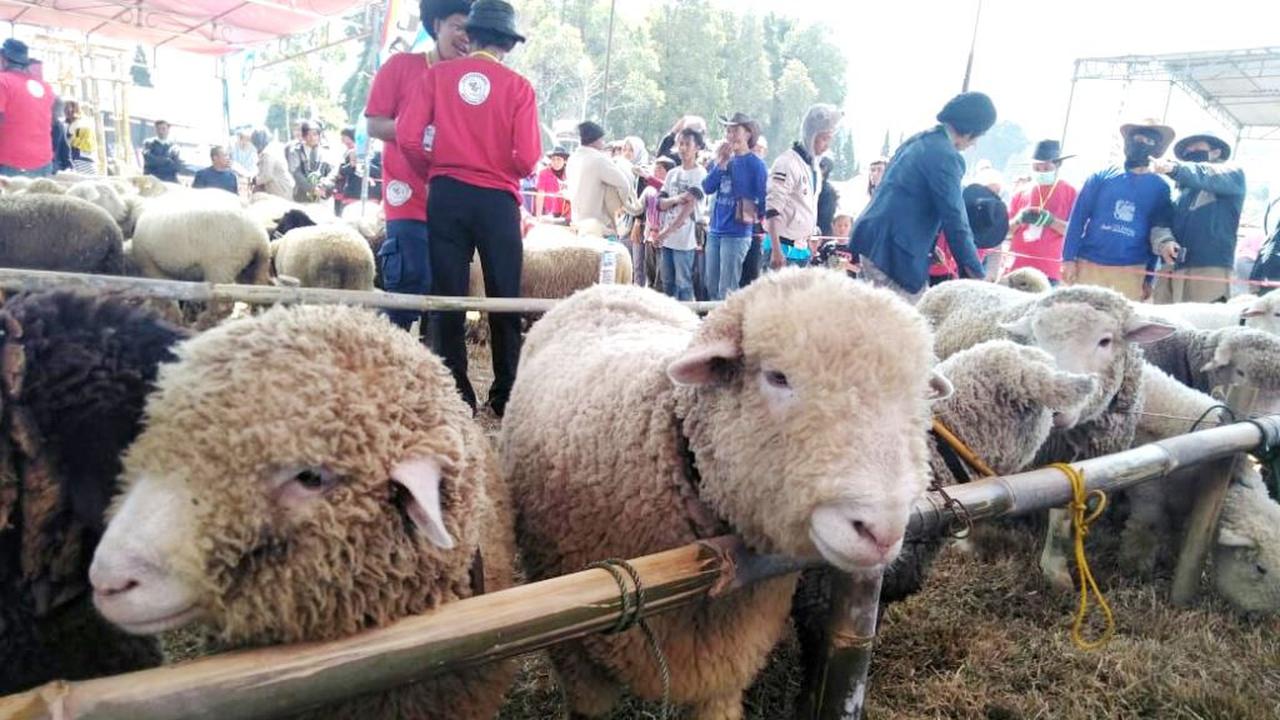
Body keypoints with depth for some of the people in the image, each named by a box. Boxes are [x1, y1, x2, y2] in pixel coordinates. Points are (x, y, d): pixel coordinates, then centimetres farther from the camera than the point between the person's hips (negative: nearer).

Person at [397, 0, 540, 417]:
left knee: (447, 296, 8)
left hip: (446, 196, 2)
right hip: (497, 199, -1)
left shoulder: (438, 75, 4)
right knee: (503, 298, 7)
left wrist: (432, 175, 14)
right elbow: (527, 159, -8)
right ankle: (505, 395, 12)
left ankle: (455, 395, 11)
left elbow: (408, 138, -4)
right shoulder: (518, 86, -1)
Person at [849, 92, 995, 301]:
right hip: (895, 251, -10)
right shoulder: (945, 156, -13)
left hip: (874, 239, 10)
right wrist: (976, 274, -9)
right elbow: (954, 219, -14)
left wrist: (930, 246, 28)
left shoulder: (919, 141, 16)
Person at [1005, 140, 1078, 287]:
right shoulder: (1022, 191, 12)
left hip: (1049, 269, -3)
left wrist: (1050, 221, -17)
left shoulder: (1069, 192, 3)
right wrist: (1019, 220, -8)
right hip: (1017, 266, 3)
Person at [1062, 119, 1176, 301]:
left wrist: (1149, 278, 7)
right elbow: (1078, 218, 3)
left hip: (1131, 272, 1)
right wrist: (1069, 258, -6)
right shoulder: (1102, 177, 7)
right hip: (1089, 265, -1)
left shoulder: (1160, 188, 9)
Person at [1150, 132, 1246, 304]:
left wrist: (1173, 167, -31)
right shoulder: (1181, 188, 27)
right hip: (1171, 270, 5)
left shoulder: (1233, 175, 13)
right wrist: (1163, 241, -11)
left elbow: (1206, 176, -10)